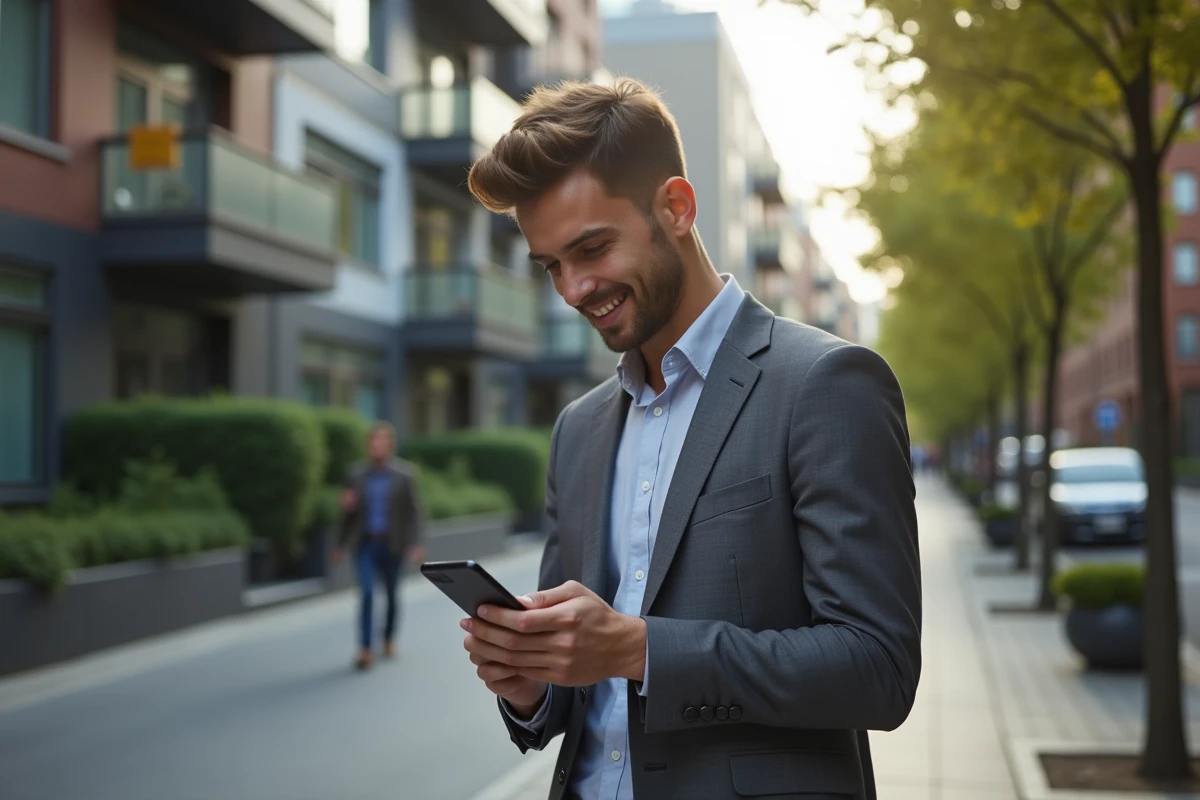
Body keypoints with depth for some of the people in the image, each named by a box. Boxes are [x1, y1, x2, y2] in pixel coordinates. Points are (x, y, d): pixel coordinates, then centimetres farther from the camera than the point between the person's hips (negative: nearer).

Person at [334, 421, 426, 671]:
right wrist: (341, 544, 9)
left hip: (392, 544, 0)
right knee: (367, 593, -13)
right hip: (365, 543, 0)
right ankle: (365, 650, -14)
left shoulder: (404, 474, -3)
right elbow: (348, 512, 13)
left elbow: (414, 511, -5)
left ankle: (389, 640, 34)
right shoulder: (357, 475, 3)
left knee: (391, 594, 13)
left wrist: (416, 543, -14)